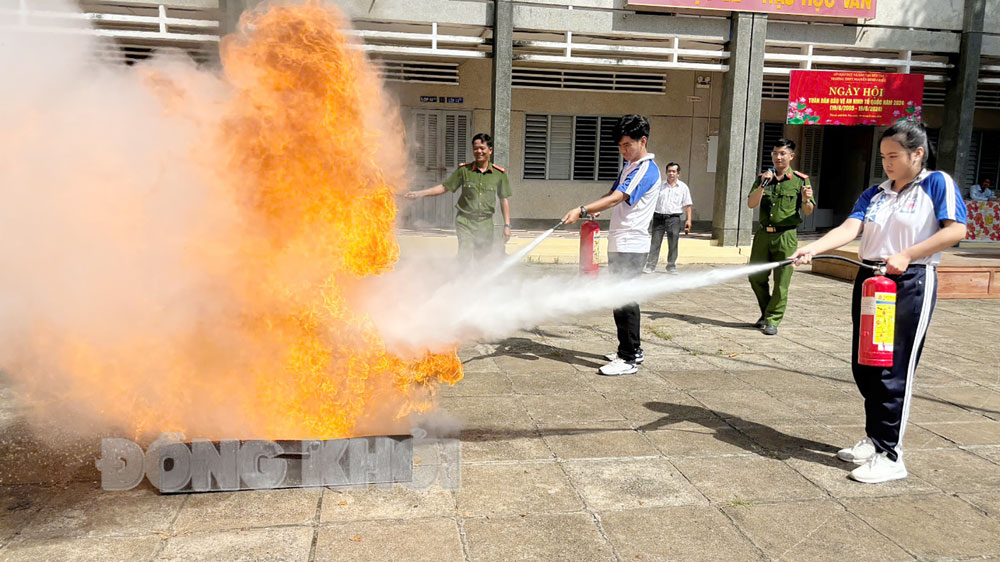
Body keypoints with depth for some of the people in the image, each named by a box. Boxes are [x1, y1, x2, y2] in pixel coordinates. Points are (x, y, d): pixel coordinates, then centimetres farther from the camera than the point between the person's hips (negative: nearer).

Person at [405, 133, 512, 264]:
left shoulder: (499, 174, 3)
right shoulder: (464, 170, 2)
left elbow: (504, 200, 9)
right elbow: (444, 187, 7)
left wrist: (507, 225, 5)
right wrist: (419, 193, -2)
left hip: (486, 223, 1)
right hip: (465, 221, -1)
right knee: (464, 257, -16)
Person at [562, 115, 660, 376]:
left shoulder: (647, 170, -13)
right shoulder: (628, 167, 17)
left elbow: (617, 198, -25)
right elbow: (613, 194, 23)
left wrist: (582, 210, -33)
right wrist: (596, 210, 0)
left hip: (631, 246, -10)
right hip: (620, 244, 10)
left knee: (624, 300, -7)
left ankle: (628, 359, -1)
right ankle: (632, 349, 27)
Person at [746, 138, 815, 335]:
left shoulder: (800, 180, 3)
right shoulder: (763, 178, 10)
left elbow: (808, 212, 3)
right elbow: (751, 204, -2)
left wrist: (806, 200, -18)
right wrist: (763, 185, -15)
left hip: (786, 236, -3)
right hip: (763, 234, 3)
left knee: (781, 281, -2)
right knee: (756, 277, 8)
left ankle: (773, 320, 9)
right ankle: (766, 313, 28)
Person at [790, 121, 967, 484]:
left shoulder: (937, 184, -1)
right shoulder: (874, 194, 14)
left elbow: (956, 230, -11)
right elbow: (850, 228, -2)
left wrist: (906, 255, -19)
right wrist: (812, 249, -19)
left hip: (911, 285, -6)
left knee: (894, 372, -5)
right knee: (864, 367, 10)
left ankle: (889, 455, 4)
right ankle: (874, 440, 26)